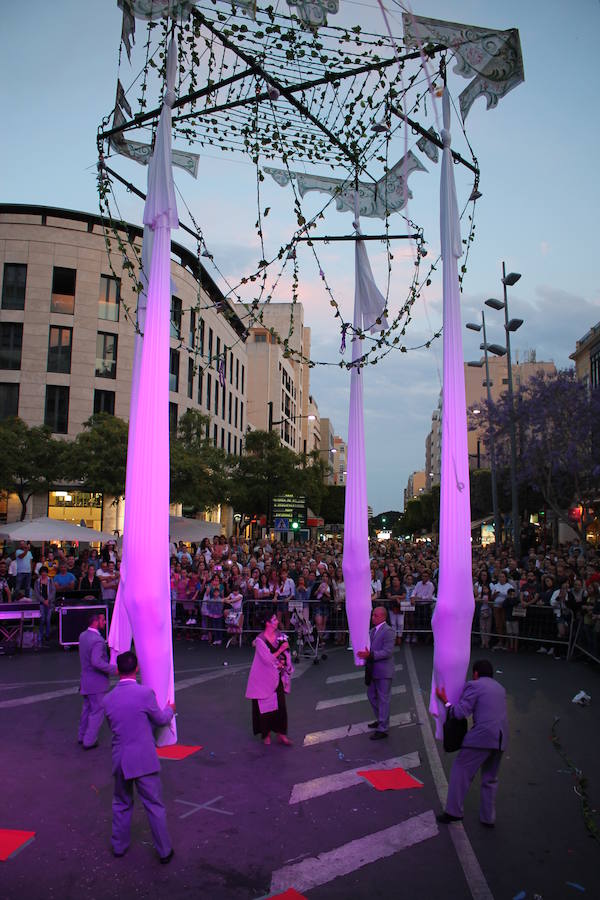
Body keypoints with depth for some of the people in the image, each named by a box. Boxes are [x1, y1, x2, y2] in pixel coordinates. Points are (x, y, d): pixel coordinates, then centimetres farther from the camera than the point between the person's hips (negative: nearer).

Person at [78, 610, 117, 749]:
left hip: (86, 679, 9)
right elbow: (97, 662, -33)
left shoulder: (83, 635, 3)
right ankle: (89, 741, 13)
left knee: (87, 708, 24)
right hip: (97, 682, -9)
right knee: (97, 711, 5)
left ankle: (82, 736, 37)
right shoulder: (97, 640, -26)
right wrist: (113, 669, -26)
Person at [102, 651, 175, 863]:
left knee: (122, 804, 24)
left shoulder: (108, 699, -3)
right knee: (154, 806, 9)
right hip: (144, 759, -4)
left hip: (120, 759, 4)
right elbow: (161, 720, -4)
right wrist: (169, 709, 18)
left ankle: (119, 845, 36)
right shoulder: (145, 693, -17)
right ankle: (164, 851, 19)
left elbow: (112, 726, 11)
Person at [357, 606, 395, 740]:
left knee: (383, 699, 1)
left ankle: (382, 729, 12)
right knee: (372, 695, 20)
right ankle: (381, 720, 39)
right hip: (373, 670, 9)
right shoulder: (372, 630, 10)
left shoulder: (388, 631, -18)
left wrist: (370, 655, -31)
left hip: (383, 671, -9)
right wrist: (364, 653, -1)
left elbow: (387, 652, -24)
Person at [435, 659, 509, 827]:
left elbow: (461, 713, -8)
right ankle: (488, 818, 25)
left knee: (461, 770, 5)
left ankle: (453, 811, 6)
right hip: (501, 738, 7)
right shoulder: (500, 688, 21)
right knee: (490, 778, 20)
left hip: (482, 736, -7)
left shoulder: (474, 686, -1)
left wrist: (445, 701, 5)